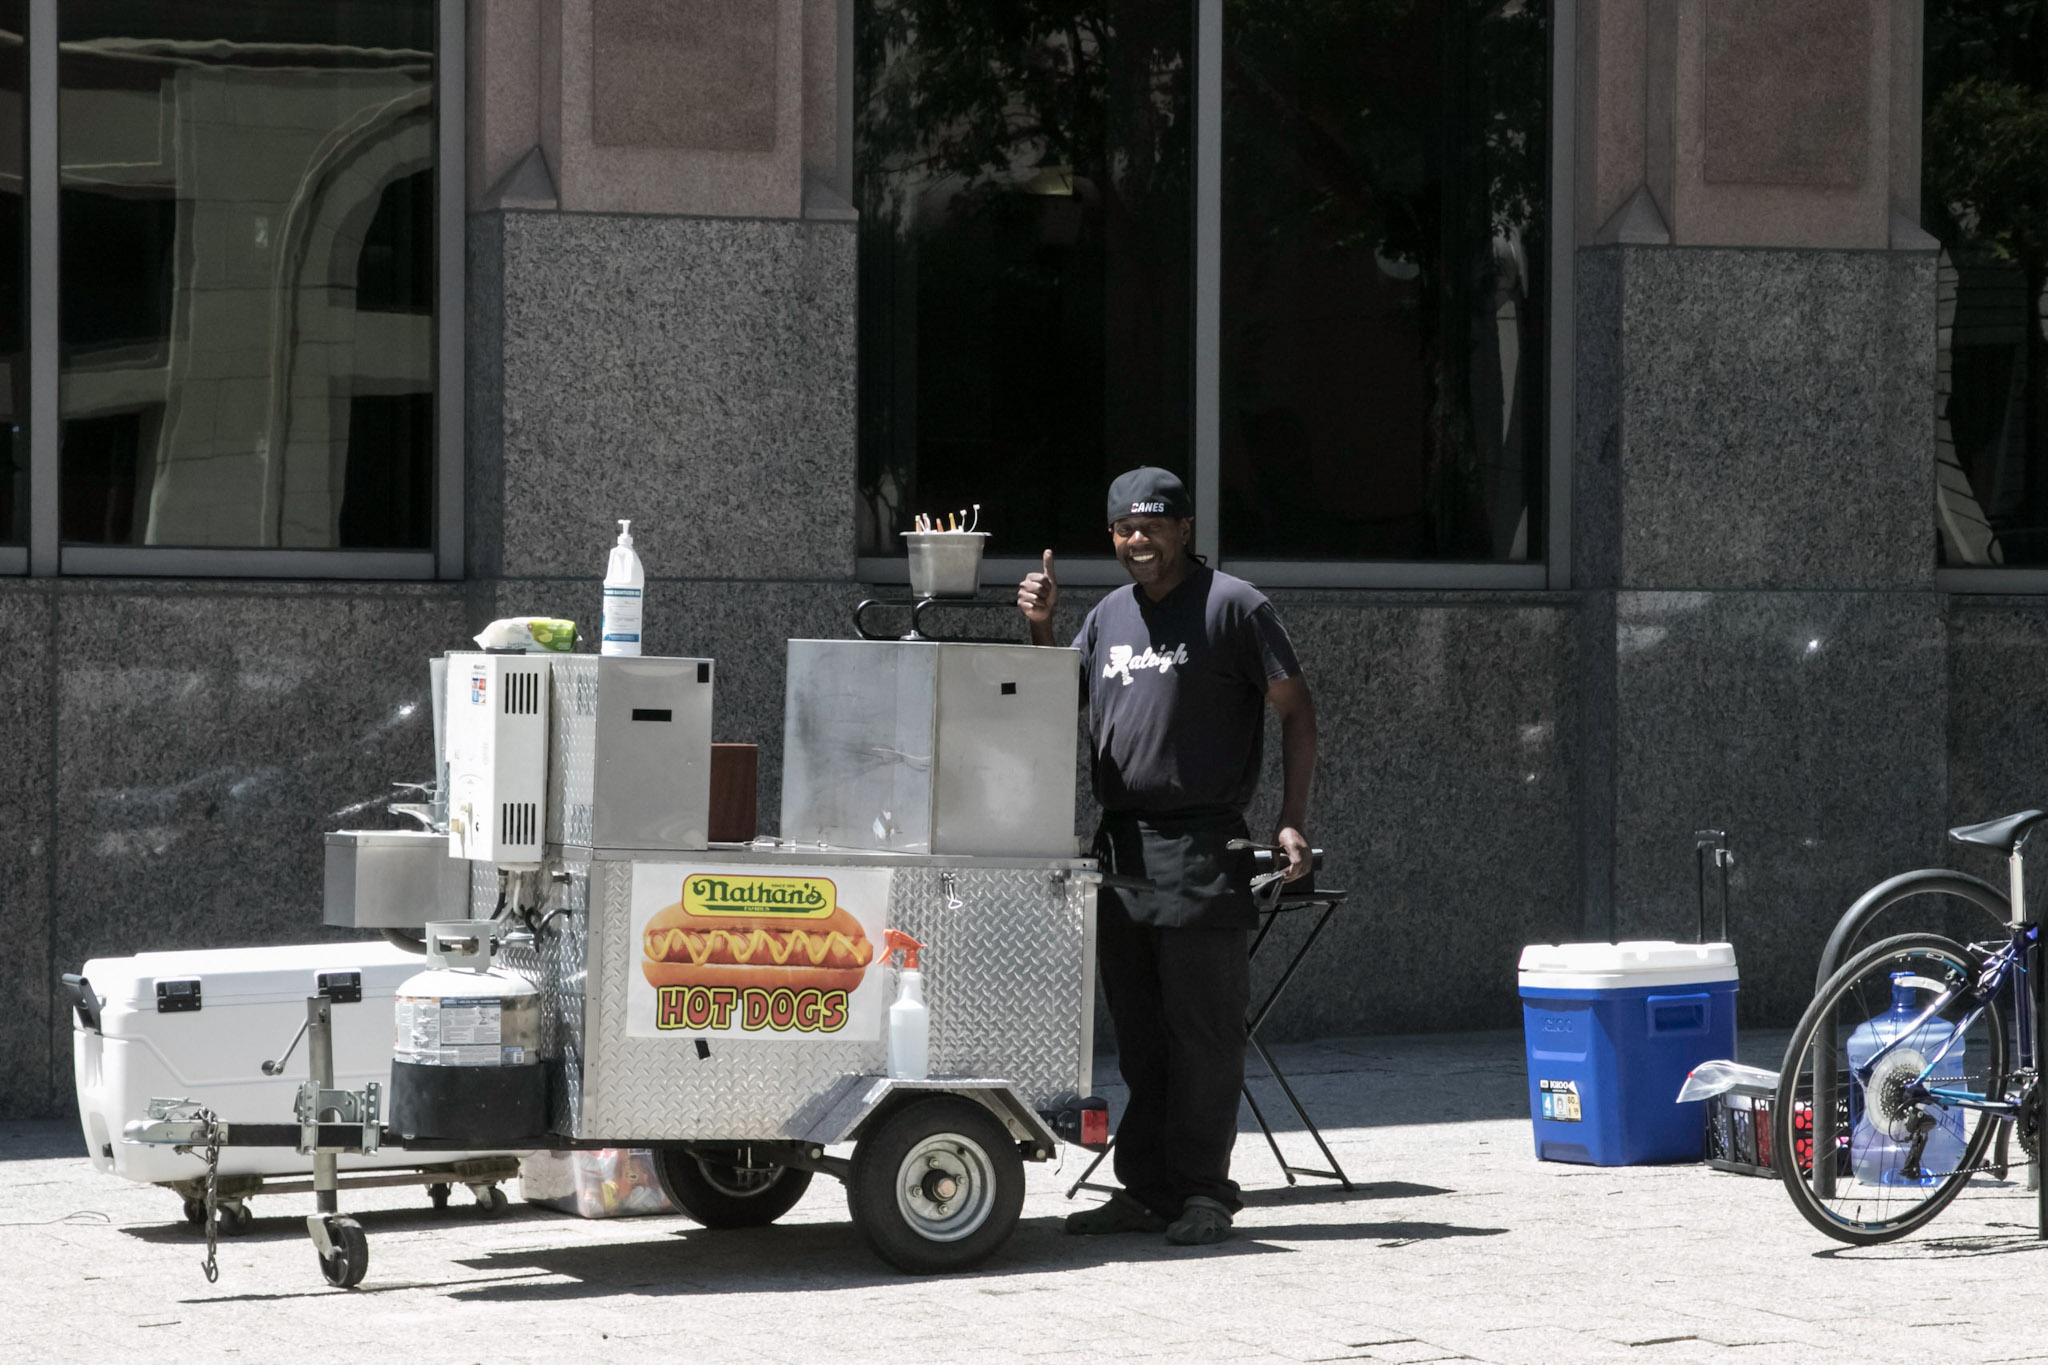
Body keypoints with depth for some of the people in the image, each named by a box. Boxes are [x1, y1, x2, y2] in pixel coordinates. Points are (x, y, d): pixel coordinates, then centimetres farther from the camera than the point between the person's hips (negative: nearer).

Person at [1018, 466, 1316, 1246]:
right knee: (1138, 1035, 9)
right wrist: (1041, 628, 7)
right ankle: (1147, 1189, 15)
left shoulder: (1232, 607, -2)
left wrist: (1291, 822, -11)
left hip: (1202, 850, -6)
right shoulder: (1108, 617, 17)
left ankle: (1203, 1193, 0)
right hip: (1121, 849, 6)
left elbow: (1295, 710, -3)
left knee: (1202, 1031, -4)